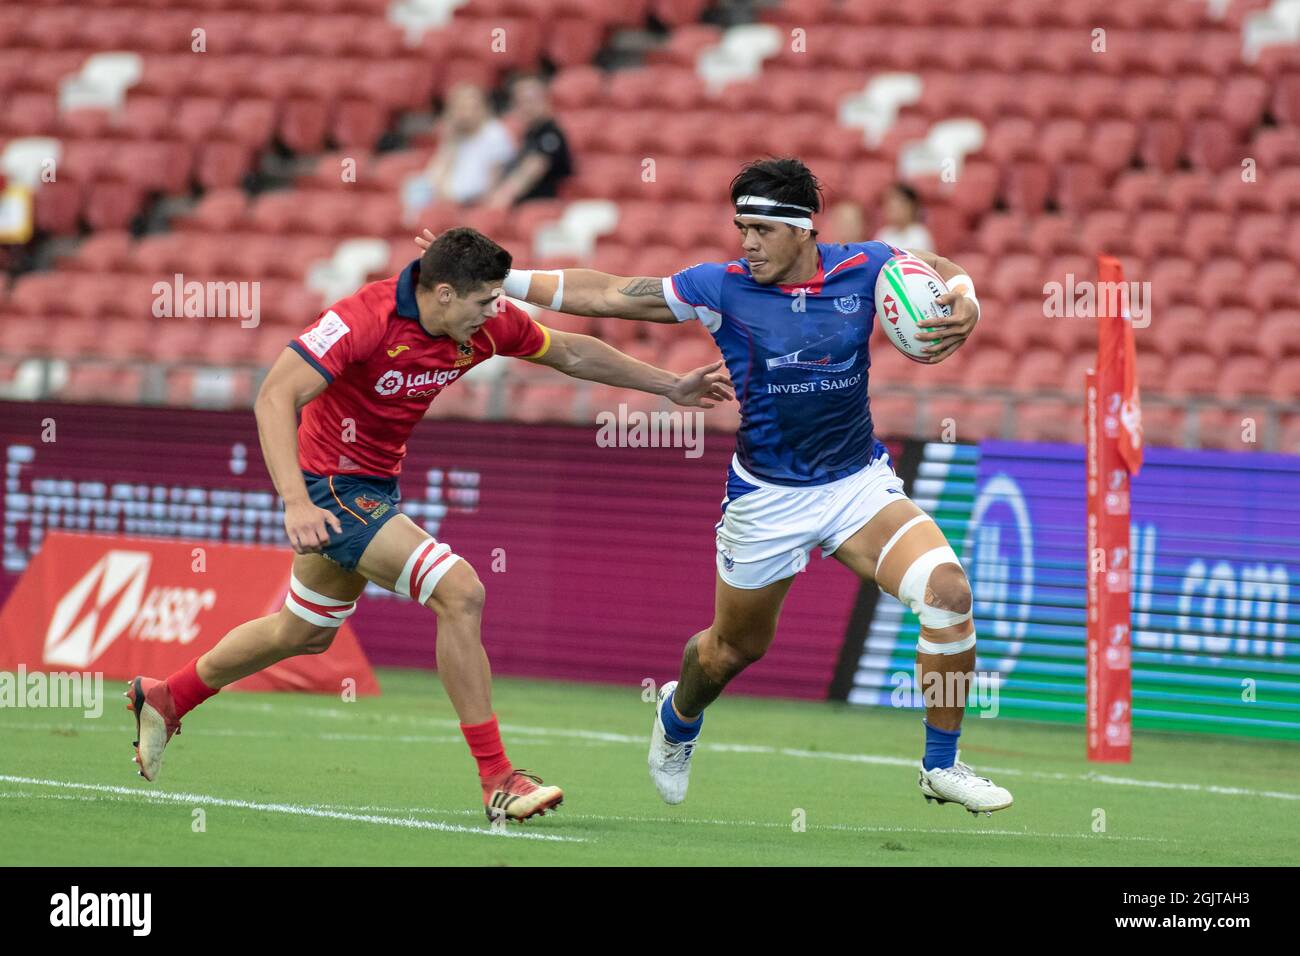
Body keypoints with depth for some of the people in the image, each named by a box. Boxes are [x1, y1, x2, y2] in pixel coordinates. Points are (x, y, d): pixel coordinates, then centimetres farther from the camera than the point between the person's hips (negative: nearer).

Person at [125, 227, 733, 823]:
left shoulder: (488, 323, -9)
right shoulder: (364, 320, -29)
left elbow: (571, 353, 8)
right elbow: (276, 397, -35)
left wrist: (671, 386, 10)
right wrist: (295, 502, -45)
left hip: (376, 487, 9)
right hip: (331, 486, -9)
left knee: (305, 634, 25)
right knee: (459, 591, -21)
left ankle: (164, 699, 45)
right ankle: (497, 781, -16)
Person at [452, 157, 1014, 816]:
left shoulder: (862, 269, -8)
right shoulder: (723, 288, -12)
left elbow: (939, 269, 10)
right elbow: (606, 295, -8)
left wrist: (963, 304, -14)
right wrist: (497, 279, -13)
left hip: (859, 483, 1)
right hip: (766, 499, -1)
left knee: (947, 589, -21)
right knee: (734, 648, 15)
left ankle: (941, 767, -5)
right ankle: (678, 719, 54)